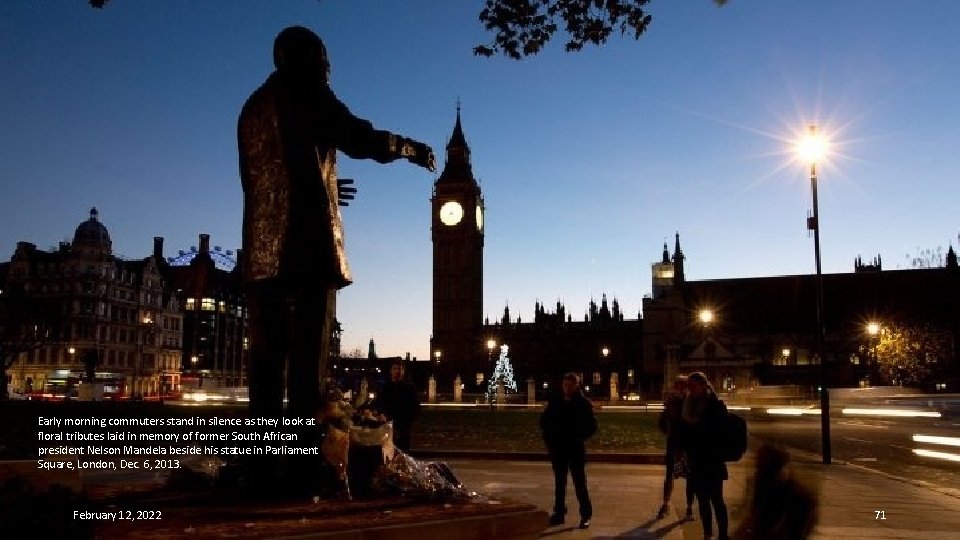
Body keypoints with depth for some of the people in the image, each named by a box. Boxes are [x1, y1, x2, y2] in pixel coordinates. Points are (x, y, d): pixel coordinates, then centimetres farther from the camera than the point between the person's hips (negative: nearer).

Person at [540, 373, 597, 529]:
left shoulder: (583, 403, -4)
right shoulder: (554, 401, 5)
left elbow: (591, 427, -4)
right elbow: (544, 421, 13)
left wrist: (579, 437, -13)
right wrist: (549, 437, 1)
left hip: (575, 449, -3)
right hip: (557, 448, 3)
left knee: (579, 482, -2)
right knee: (559, 482, 11)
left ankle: (586, 515, 5)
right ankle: (559, 513, 19)